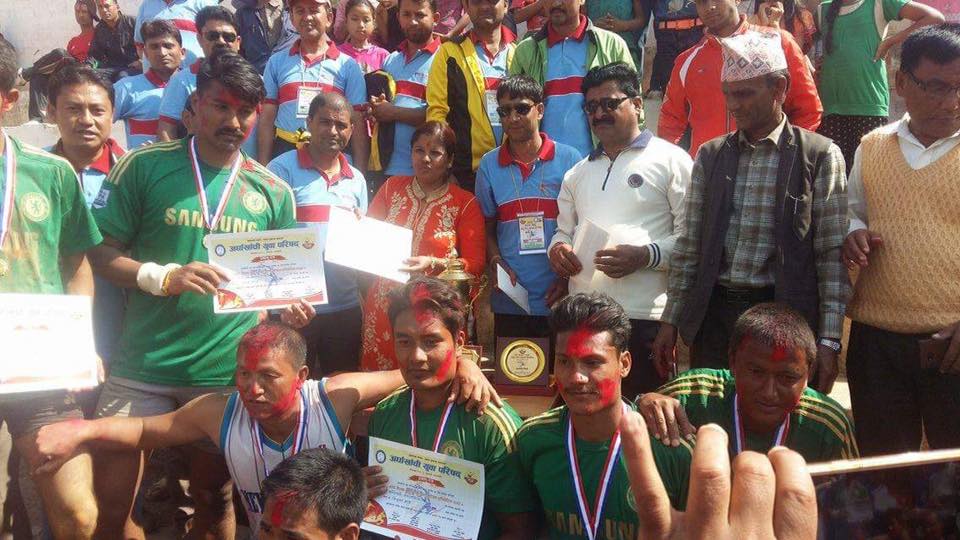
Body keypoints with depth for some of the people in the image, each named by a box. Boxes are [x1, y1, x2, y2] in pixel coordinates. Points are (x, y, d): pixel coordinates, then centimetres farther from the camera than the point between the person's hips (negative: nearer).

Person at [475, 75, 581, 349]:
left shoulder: (569, 159, 0)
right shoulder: (489, 164, 6)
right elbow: (487, 228, 11)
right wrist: (496, 262, -6)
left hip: (558, 298, -2)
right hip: (509, 302, 2)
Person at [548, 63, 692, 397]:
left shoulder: (670, 160, 3)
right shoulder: (578, 174, 23)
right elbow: (564, 230, 28)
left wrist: (644, 255, -18)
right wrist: (557, 248, 5)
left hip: (643, 318, -5)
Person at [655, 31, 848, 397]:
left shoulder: (821, 156, -2)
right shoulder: (710, 156, 8)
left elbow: (832, 255, -5)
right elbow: (689, 247, 10)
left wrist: (829, 341, -9)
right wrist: (670, 322, 8)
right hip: (713, 315, 3)